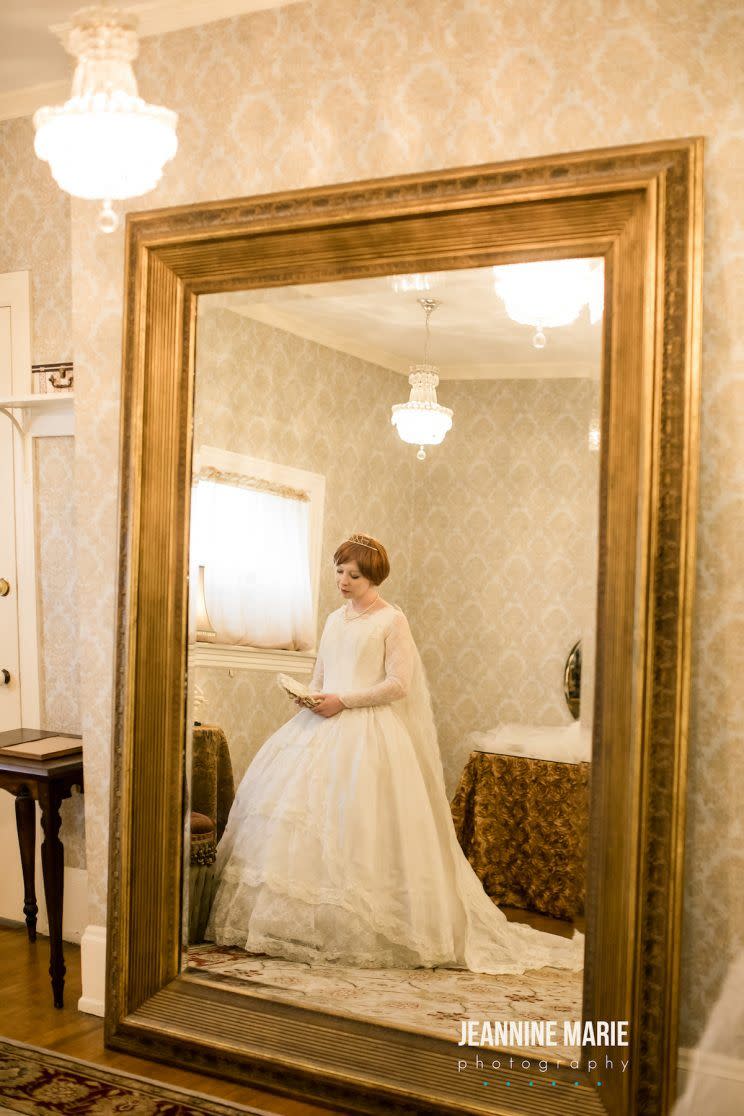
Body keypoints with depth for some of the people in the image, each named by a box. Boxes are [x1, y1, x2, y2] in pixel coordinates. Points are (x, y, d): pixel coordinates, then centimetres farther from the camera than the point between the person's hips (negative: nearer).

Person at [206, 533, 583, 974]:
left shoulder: (392, 620, -2)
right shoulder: (336, 618, 18)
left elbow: (398, 684, -10)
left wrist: (343, 700, -15)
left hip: (370, 731, -7)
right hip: (324, 726, 7)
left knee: (358, 824, -15)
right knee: (295, 801, -4)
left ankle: (359, 931, -5)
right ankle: (302, 921, 3)